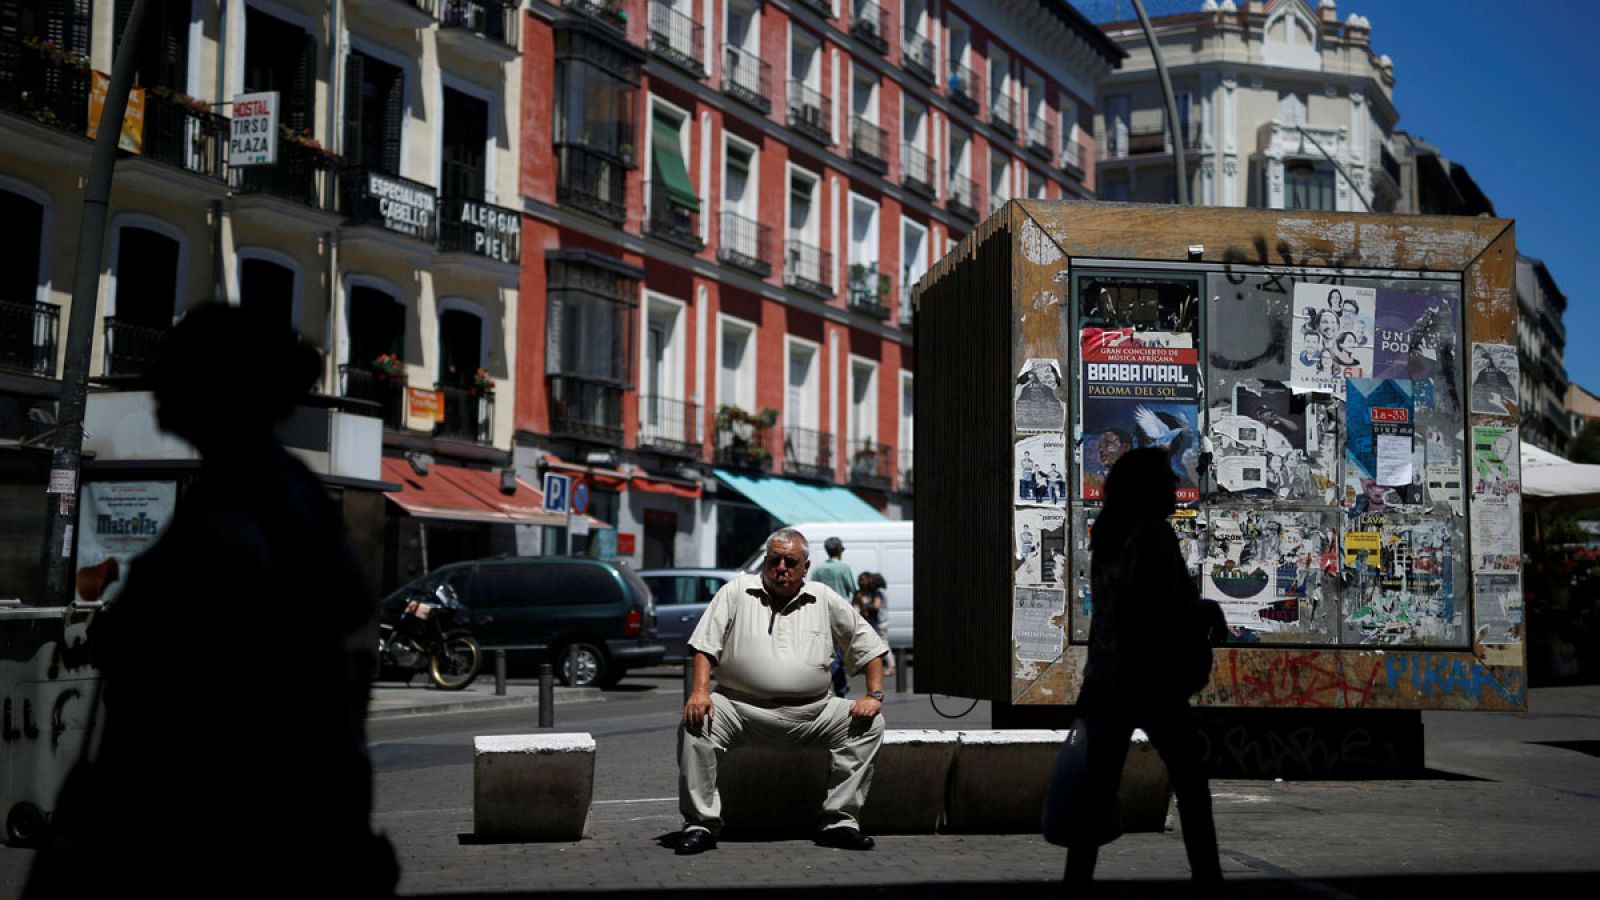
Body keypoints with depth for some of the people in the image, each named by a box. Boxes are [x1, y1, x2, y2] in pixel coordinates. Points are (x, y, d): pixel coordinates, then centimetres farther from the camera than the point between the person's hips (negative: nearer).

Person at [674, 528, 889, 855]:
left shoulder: (824, 599, 13)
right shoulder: (737, 592, 8)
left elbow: (868, 646, 15)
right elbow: (706, 644, 0)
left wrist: (874, 696, 2)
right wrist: (700, 691, -16)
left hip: (810, 712, 2)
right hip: (741, 705, -2)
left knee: (870, 724, -15)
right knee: (695, 722, -29)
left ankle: (841, 822, -11)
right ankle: (701, 824, -19)